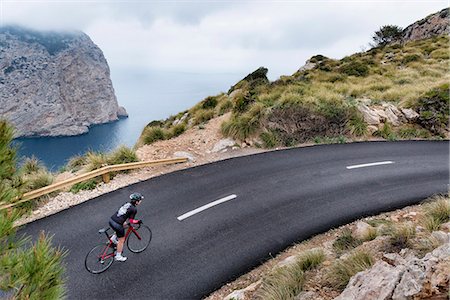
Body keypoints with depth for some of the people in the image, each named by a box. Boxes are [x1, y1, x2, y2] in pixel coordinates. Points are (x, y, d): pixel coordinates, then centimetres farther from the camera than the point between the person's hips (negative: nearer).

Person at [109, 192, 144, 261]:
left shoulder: (127, 204, 12)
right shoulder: (134, 209, -10)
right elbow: (131, 221, -7)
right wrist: (138, 221, 9)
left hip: (111, 220, 7)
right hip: (117, 225, -7)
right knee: (121, 240, 13)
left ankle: (114, 238, 24)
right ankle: (118, 256, 25)